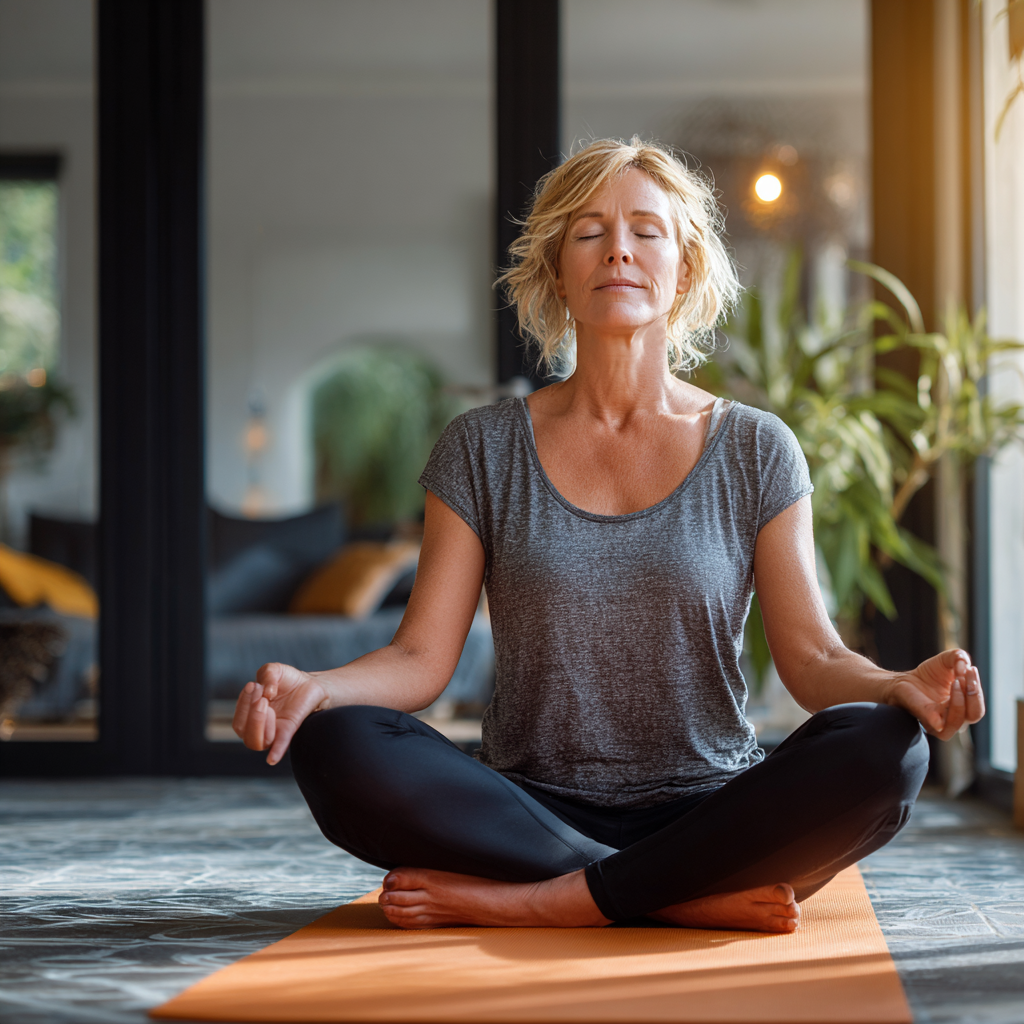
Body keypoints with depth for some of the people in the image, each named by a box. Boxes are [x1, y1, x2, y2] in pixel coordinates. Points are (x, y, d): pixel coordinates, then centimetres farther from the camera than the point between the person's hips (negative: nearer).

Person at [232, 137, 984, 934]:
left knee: (881, 749, -31)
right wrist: (313, 687, -20)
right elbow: (421, 658, 2)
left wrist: (902, 686, -21)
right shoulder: (484, 450, 7)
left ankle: (538, 901, -24)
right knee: (337, 747, -29)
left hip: (710, 812, 0)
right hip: (534, 812, 0)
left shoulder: (755, 452, 7)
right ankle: (697, 895, -24)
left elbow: (812, 659, 2)